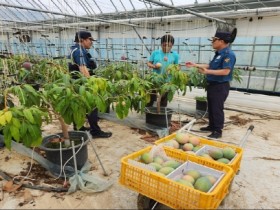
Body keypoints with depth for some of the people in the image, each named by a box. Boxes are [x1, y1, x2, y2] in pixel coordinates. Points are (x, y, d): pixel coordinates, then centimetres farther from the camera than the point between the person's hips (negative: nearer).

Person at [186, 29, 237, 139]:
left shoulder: (228, 54, -18)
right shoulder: (218, 53, 12)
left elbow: (225, 71, -27)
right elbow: (211, 66, 19)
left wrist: (207, 72, -30)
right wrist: (195, 65, 17)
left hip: (220, 87, -10)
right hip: (212, 85, 10)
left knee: (217, 109, -2)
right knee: (211, 108, 17)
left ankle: (218, 131, 10)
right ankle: (212, 126, 31)